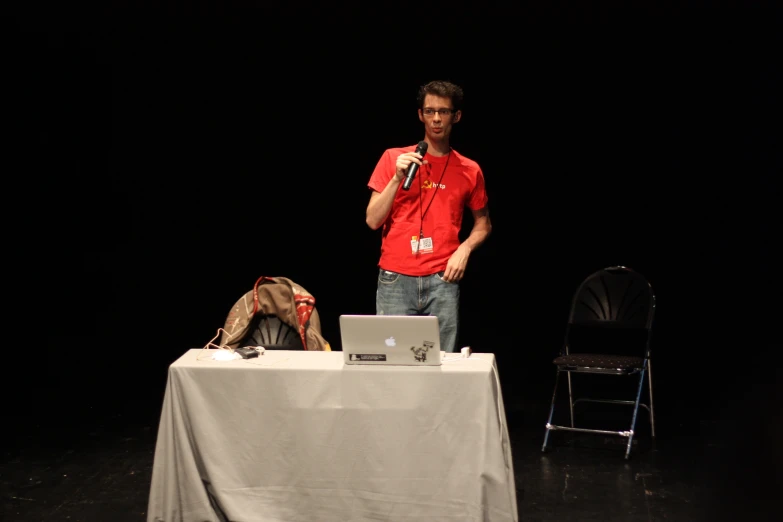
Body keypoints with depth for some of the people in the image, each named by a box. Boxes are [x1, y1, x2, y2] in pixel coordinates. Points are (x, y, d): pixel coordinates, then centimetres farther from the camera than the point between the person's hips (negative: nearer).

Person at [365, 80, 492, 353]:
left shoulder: (469, 170, 7)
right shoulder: (393, 158, 4)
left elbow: (483, 223, 19)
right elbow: (373, 221, 0)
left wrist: (464, 249, -1)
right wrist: (397, 178, -11)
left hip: (442, 280, 1)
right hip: (395, 278, -1)